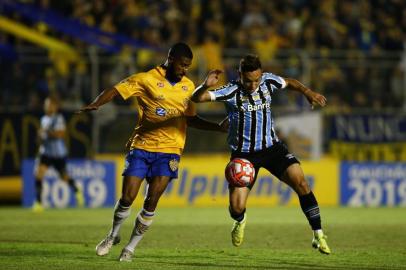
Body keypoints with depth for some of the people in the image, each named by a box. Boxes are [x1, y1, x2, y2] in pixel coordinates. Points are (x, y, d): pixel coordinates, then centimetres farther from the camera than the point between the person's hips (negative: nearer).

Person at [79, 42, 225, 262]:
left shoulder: (188, 86, 10)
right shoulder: (146, 79, -5)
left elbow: (191, 119, 21)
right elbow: (114, 91, -10)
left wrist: (218, 127, 12)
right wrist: (96, 104, -28)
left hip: (169, 151, 2)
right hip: (142, 147, -2)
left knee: (151, 202, -8)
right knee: (127, 197, -5)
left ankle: (131, 247, 7)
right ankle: (113, 236, 23)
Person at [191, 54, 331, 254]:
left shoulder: (268, 81, -4)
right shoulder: (232, 91, -17)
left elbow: (289, 83, 18)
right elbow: (197, 98, -25)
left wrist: (308, 92, 3)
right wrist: (206, 86, -45)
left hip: (272, 147, 3)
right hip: (243, 154, -2)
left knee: (300, 181, -19)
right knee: (236, 207, -11)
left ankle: (318, 235, -9)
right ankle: (240, 221, 31)